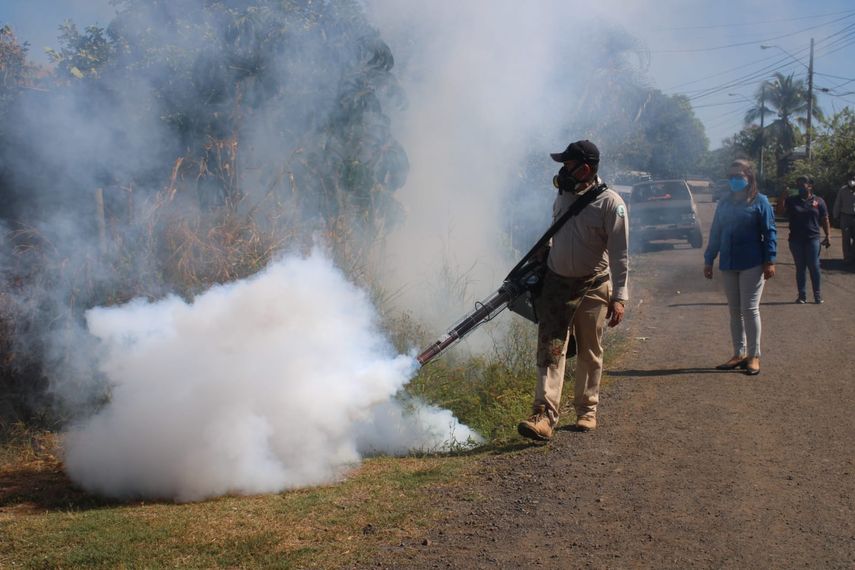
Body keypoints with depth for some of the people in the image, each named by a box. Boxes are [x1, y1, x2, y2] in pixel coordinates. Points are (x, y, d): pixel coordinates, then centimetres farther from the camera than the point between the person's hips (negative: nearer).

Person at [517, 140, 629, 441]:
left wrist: (619, 296, -20)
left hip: (592, 287, -4)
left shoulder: (610, 203, -14)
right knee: (551, 349, -7)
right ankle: (544, 415, -13)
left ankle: (586, 410, 25)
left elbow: (619, 254, -15)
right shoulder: (563, 196, 5)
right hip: (556, 283, 4)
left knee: (590, 353, 10)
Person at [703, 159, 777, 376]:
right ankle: (739, 354, 16)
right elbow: (715, 233, 15)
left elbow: (770, 232, -6)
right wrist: (708, 261, 12)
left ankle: (754, 356, 5)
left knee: (750, 309, -4)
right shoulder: (724, 204, 12)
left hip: (752, 265, -5)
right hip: (728, 265, 5)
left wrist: (769, 261, -13)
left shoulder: (759, 202, -2)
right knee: (735, 311, 9)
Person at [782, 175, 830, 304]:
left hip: (812, 239, -1)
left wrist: (827, 237, 0)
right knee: (800, 267, 6)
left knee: (814, 266, -1)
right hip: (796, 240, 1)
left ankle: (817, 294, 9)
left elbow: (825, 220, 5)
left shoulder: (818, 201, 4)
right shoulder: (791, 200, 5)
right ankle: (802, 295, 11)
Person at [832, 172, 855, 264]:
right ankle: (848, 257, 8)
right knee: (846, 238, 2)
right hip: (845, 216, -1)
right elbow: (837, 204, 5)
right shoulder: (843, 190, -1)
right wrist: (836, 216, 4)